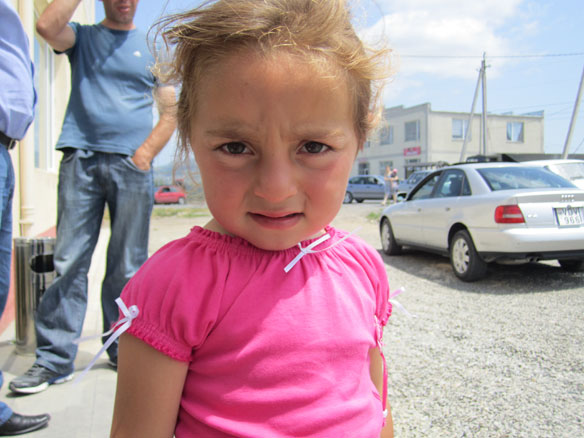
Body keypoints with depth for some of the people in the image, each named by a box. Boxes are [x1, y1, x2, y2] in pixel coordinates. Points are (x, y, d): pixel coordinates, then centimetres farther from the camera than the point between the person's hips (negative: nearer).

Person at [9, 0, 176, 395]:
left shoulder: (152, 48, 17)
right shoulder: (83, 38, 18)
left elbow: (171, 111, 10)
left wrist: (145, 152, -4)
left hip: (131, 165, 0)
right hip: (80, 158, 0)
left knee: (128, 266, 3)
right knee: (68, 260, -4)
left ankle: (125, 352, 14)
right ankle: (54, 359, 4)